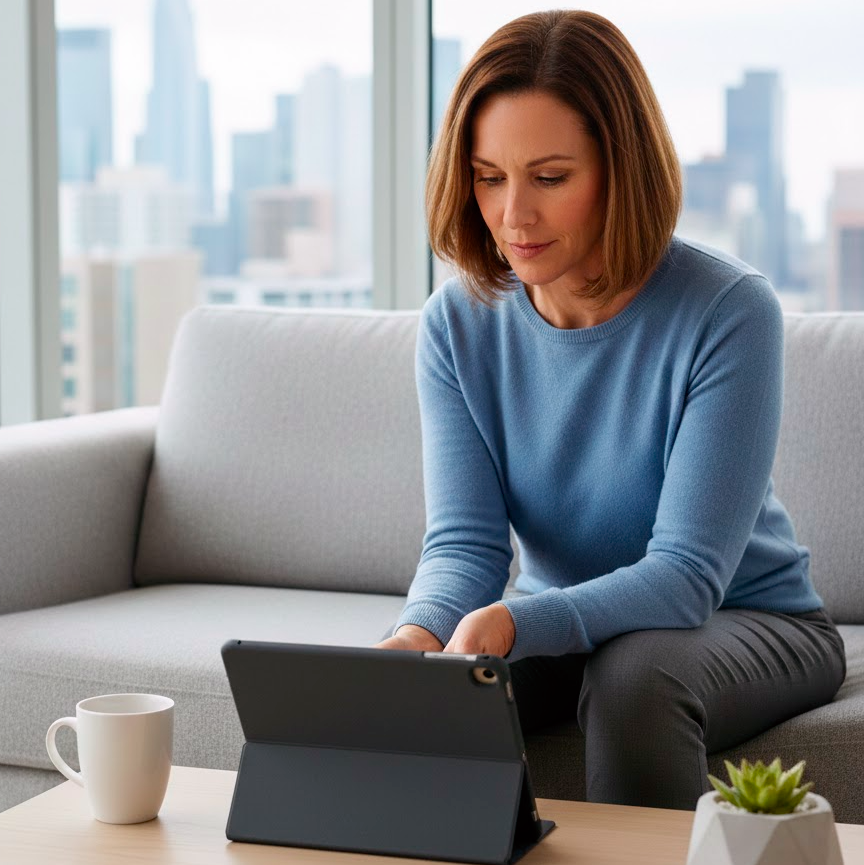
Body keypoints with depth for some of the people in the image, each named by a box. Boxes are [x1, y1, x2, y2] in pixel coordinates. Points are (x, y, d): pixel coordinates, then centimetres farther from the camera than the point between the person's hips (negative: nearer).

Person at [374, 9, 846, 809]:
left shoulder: (728, 311, -23)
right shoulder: (458, 324, -8)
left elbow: (687, 574, -27)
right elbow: (464, 541, -12)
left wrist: (513, 624, -45)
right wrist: (420, 633, -37)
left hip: (748, 620, -3)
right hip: (562, 624, 4)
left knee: (635, 675, -35)